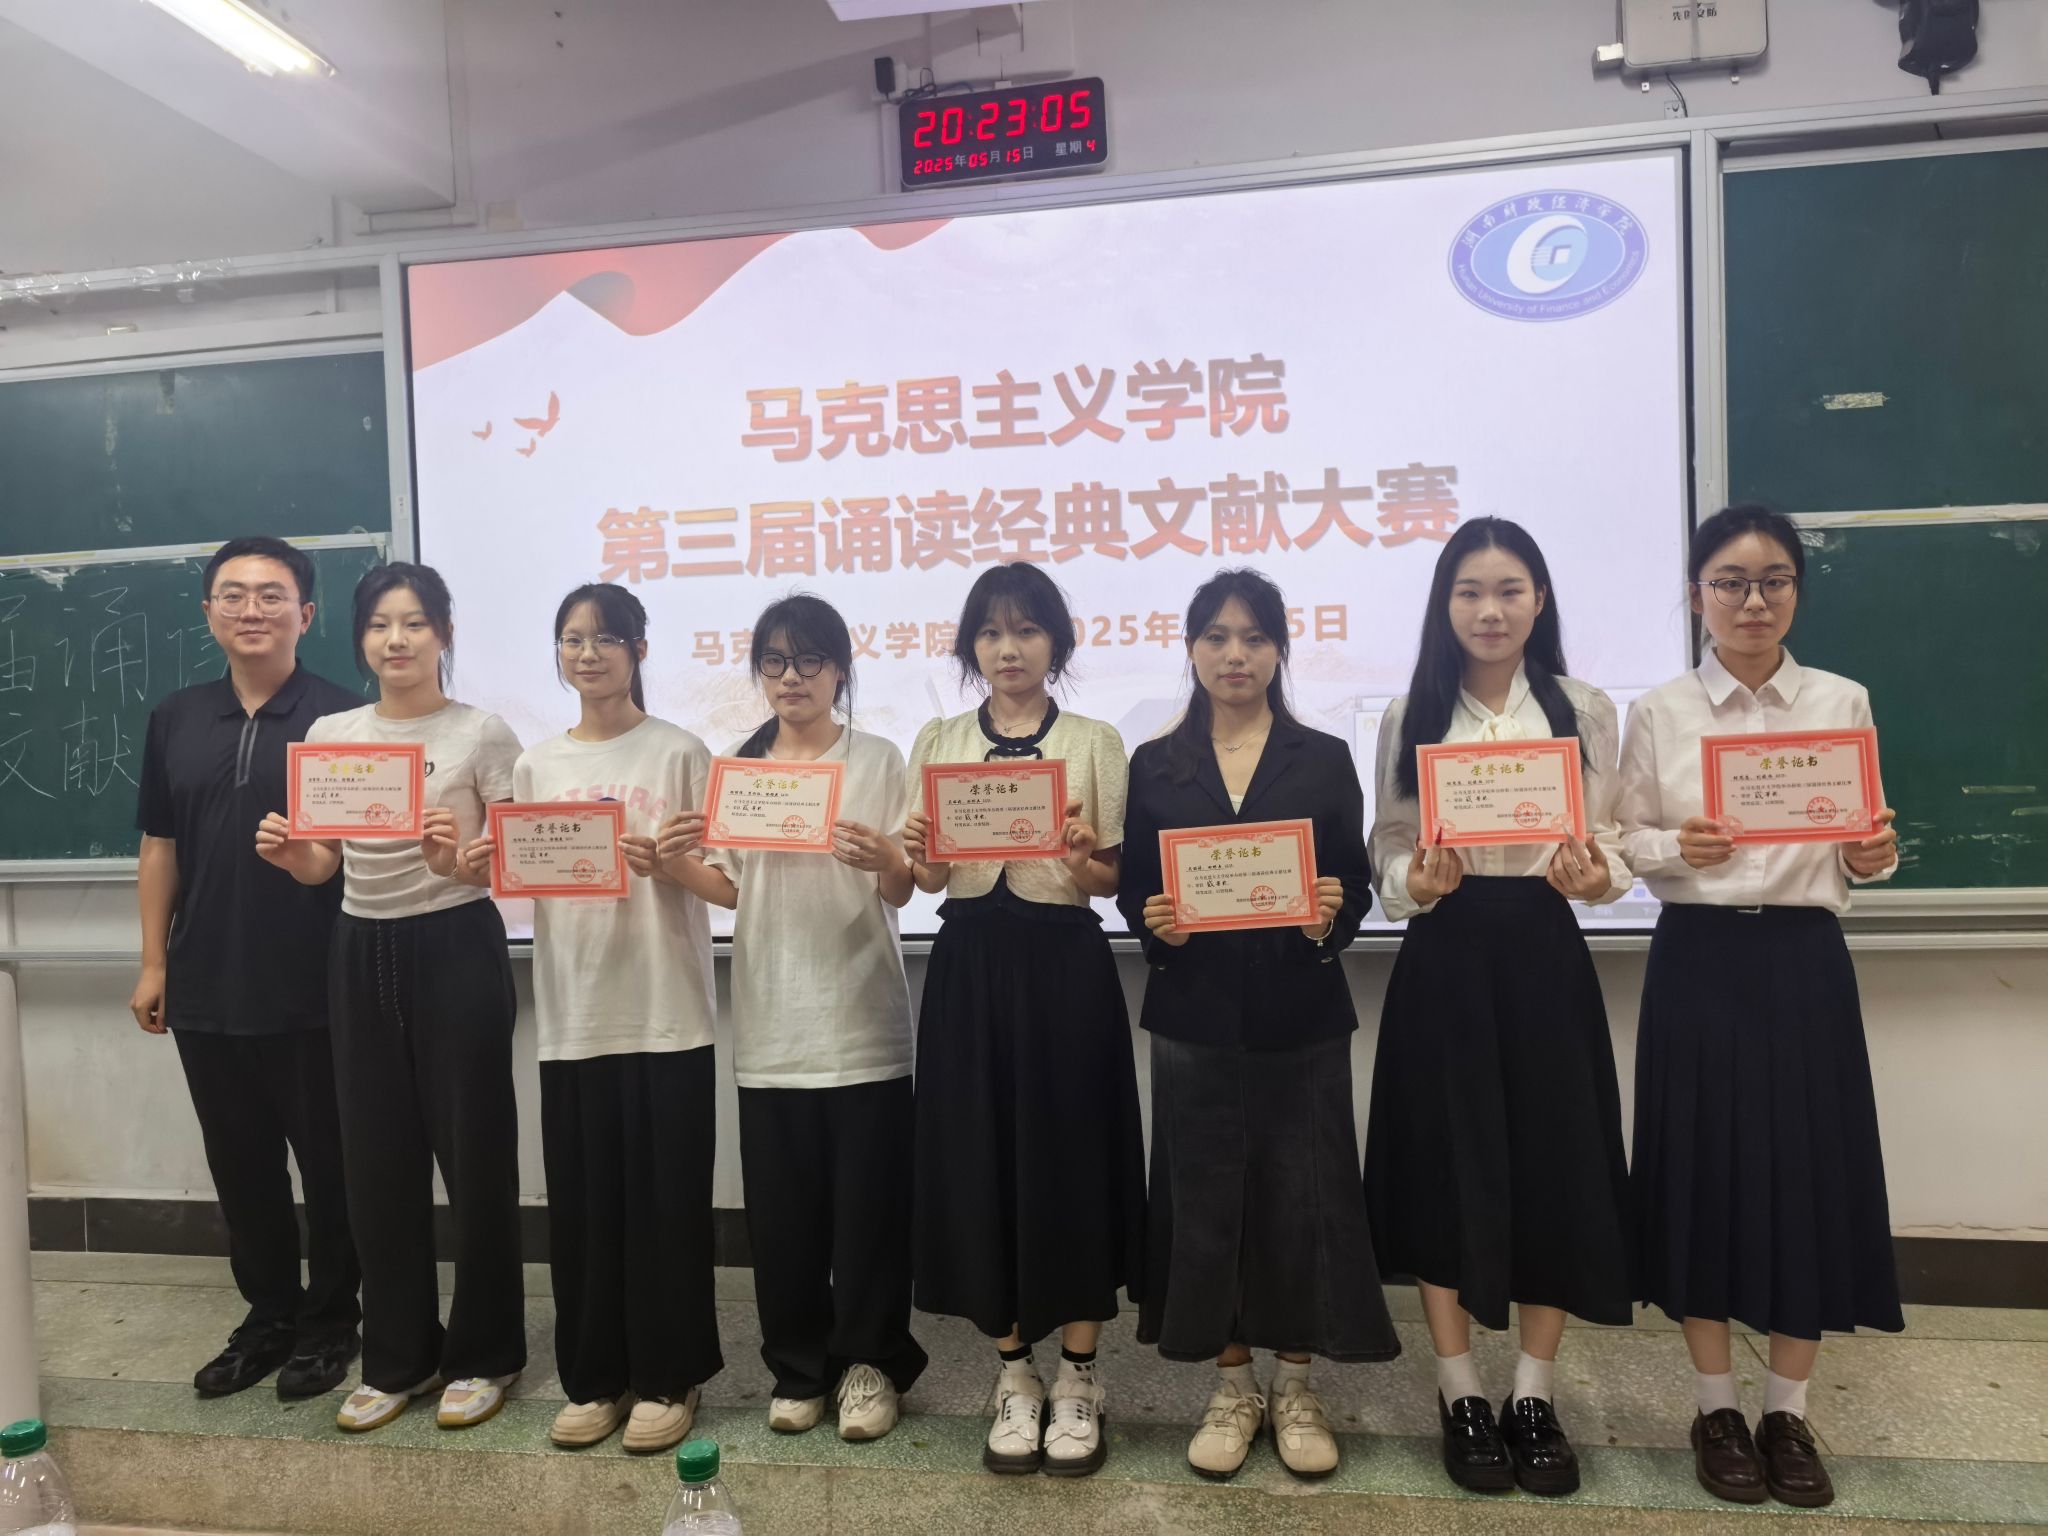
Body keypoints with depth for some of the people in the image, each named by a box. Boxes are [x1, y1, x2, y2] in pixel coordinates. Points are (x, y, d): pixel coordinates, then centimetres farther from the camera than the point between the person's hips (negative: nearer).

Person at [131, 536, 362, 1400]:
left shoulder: (342, 718, -6)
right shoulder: (176, 719, 9)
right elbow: (160, 846, 12)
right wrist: (154, 962, 9)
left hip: (318, 989, -4)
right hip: (207, 988, 5)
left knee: (329, 1162, 8)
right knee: (240, 1164, 15)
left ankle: (330, 1321, 25)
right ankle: (268, 1315, 32)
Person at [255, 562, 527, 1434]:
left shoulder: (483, 736, -5)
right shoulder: (329, 735, 8)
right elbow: (323, 866, 12)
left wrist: (457, 858, -26)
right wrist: (289, 855, -10)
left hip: (456, 952, -4)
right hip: (361, 956, 5)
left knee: (473, 1153, 3)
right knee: (377, 1160, 11)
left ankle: (483, 1354, 20)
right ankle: (397, 1358, 26)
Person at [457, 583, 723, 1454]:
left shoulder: (679, 753, -2)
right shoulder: (536, 764, 10)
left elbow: (721, 880, -4)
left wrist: (664, 865, -23)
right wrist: (483, 871, -9)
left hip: (665, 1015, -3)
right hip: (573, 1017, 4)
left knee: (664, 1200, 3)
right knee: (582, 1202, 10)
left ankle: (668, 1378, 19)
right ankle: (594, 1378, 26)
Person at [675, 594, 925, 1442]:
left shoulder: (877, 761, 1)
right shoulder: (735, 766, 9)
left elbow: (901, 890, -4)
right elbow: (731, 888, 9)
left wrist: (883, 859, -26)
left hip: (862, 1021, -2)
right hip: (770, 1024, 3)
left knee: (867, 1203, 3)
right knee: (781, 1207, 8)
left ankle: (869, 1363, 20)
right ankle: (799, 1367, 24)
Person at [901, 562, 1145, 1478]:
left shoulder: (1094, 743, 3)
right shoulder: (938, 743, 8)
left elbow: (1113, 879, -1)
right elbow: (929, 878, 5)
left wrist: (1083, 862, -22)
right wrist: (920, 857, -17)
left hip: (1064, 966, -2)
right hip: (969, 965, 2)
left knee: (1071, 1155, 1)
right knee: (982, 1160, 4)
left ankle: (1077, 1381, 19)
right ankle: (1015, 1377, 22)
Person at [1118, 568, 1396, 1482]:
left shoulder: (1324, 760, 4)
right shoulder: (1154, 765, 6)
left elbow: (1355, 883, 2)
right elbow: (1131, 889, 5)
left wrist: (1331, 919, -19)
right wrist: (1153, 924, -16)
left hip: (1301, 1014, 0)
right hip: (1196, 1015, 1)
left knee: (1301, 1200, 5)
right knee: (1205, 1201, 6)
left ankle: (1295, 1390, 24)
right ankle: (1231, 1389, 24)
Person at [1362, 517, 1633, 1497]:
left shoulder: (1585, 711, 5)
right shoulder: (1409, 719, 4)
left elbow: (1608, 843, 3)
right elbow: (1388, 849, 3)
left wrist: (1597, 876, -19)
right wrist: (1414, 884, -18)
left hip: (1544, 955, 1)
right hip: (1443, 959, 0)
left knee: (1553, 1167, 4)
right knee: (1444, 1169, 4)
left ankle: (1535, 1396, 23)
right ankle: (1461, 1396, 21)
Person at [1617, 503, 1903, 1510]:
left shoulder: (1842, 703, 5)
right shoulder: (1658, 713, 2)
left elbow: (1856, 854, 7)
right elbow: (1623, 841, 1)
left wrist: (1873, 857, -14)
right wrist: (1677, 847, -18)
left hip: (1803, 960, 1)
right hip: (1698, 961, -1)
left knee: (1808, 1169, 4)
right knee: (1702, 1168, 3)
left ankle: (1789, 1411, 23)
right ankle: (1717, 1408, 21)